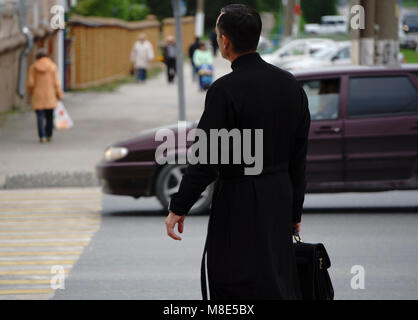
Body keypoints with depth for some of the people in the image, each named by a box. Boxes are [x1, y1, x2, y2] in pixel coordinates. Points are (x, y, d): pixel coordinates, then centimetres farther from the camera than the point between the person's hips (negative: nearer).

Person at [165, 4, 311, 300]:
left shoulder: (225, 90, -16)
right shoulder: (290, 85, 5)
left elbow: (207, 159, -18)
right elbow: (299, 158, 10)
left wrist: (179, 208, -9)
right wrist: (294, 211, 17)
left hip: (239, 204, -7)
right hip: (280, 198, 7)